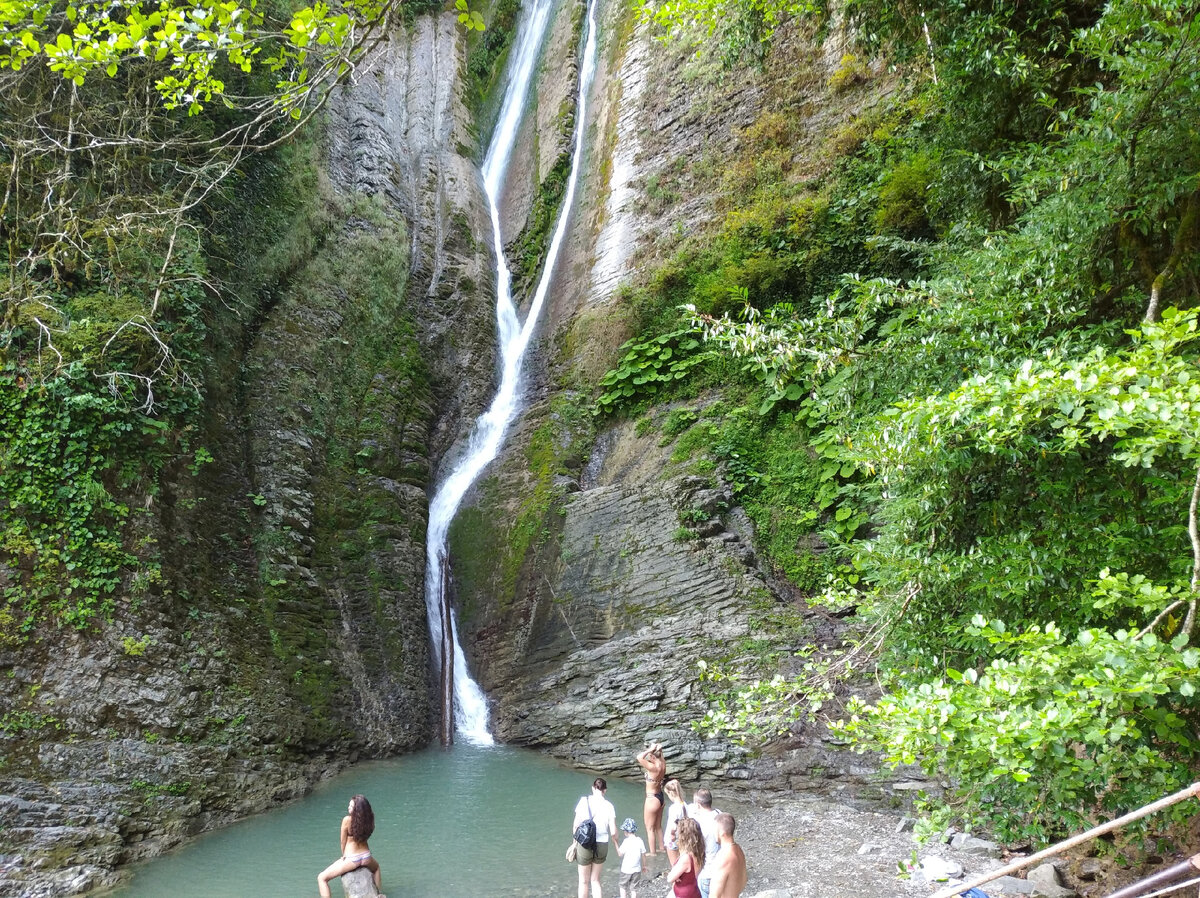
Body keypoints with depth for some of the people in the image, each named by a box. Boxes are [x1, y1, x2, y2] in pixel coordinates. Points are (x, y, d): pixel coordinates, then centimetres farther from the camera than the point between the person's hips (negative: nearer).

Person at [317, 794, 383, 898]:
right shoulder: (369, 818, -9)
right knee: (376, 867, 41)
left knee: (321, 878, 9)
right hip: (366, 858, 5)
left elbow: (343, 842, -9)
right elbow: (364, 836, 4)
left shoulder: (347, 820, -23)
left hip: (351, 860, -5)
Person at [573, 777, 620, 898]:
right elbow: (613, 831, -5)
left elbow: (576, 824, -8)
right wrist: (617, 845, 13)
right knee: (595, 880, 21)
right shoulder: (609, 806, -5)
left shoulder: (584, 801, -8)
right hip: (602, 845, 2)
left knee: (584, 881, 16)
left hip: (585, 845, -1)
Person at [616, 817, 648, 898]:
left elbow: (620, 854, -12)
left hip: (626, 870, -3)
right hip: (637, 870, 3)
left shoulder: (626, 841, -16)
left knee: (623, 887, 17)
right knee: (634, 888, 14)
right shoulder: (640, 841, -4)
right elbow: (643, 854, 2)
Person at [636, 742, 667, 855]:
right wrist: (658, 749, -7)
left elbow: (639, 757, -40)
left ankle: (652, 852, 20)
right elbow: (661, 756, 14)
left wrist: (650, 749, -31)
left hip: (652, 799, -8)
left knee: (650, 828, 10)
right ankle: (661, 847, 38)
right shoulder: (663, 763, -8)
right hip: (660, 797, 8)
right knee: (658, 826, 25)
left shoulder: (654, 767, -30)